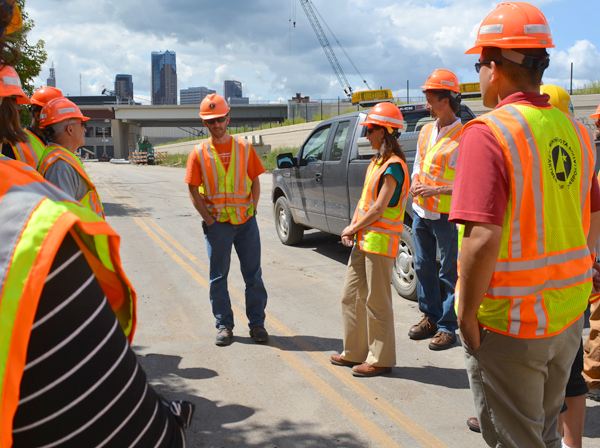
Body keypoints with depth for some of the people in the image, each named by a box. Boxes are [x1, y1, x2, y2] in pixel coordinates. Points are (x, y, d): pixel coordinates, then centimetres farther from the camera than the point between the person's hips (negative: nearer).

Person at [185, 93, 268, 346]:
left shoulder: (244, 147, 3)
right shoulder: (199, 153, 0)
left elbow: (255, 183, 7)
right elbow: (193, 191, 0)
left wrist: (251, 211, -3)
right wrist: (209, 220, -6)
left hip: (246, 221, 1)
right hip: (217, 224, 0)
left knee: (253, 275, 6)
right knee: (218, 277, 7)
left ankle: (257, 323, 18)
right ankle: (224, 326, 20)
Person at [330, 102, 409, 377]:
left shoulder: (393, 166, -15)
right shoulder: (376, 163, 15)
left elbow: (379, 209, -19)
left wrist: (353, 228, -8)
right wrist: (352, 227, 4)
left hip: (380, 241, -10)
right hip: (362, 240, 10)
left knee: (377, 302, -1)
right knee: (351, 296, 14)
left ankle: (380, 360, 12)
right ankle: (354, 352, 27)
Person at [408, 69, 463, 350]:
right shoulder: (426, 130, 10)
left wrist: (436, 190, -21)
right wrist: (415, 184, 0)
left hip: (446, 215, -7)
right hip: (421, 212, 8)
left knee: (449, 272, 2)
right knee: (423, 267, 14)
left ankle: (447, 327, 13)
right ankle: (430, 318, 29)